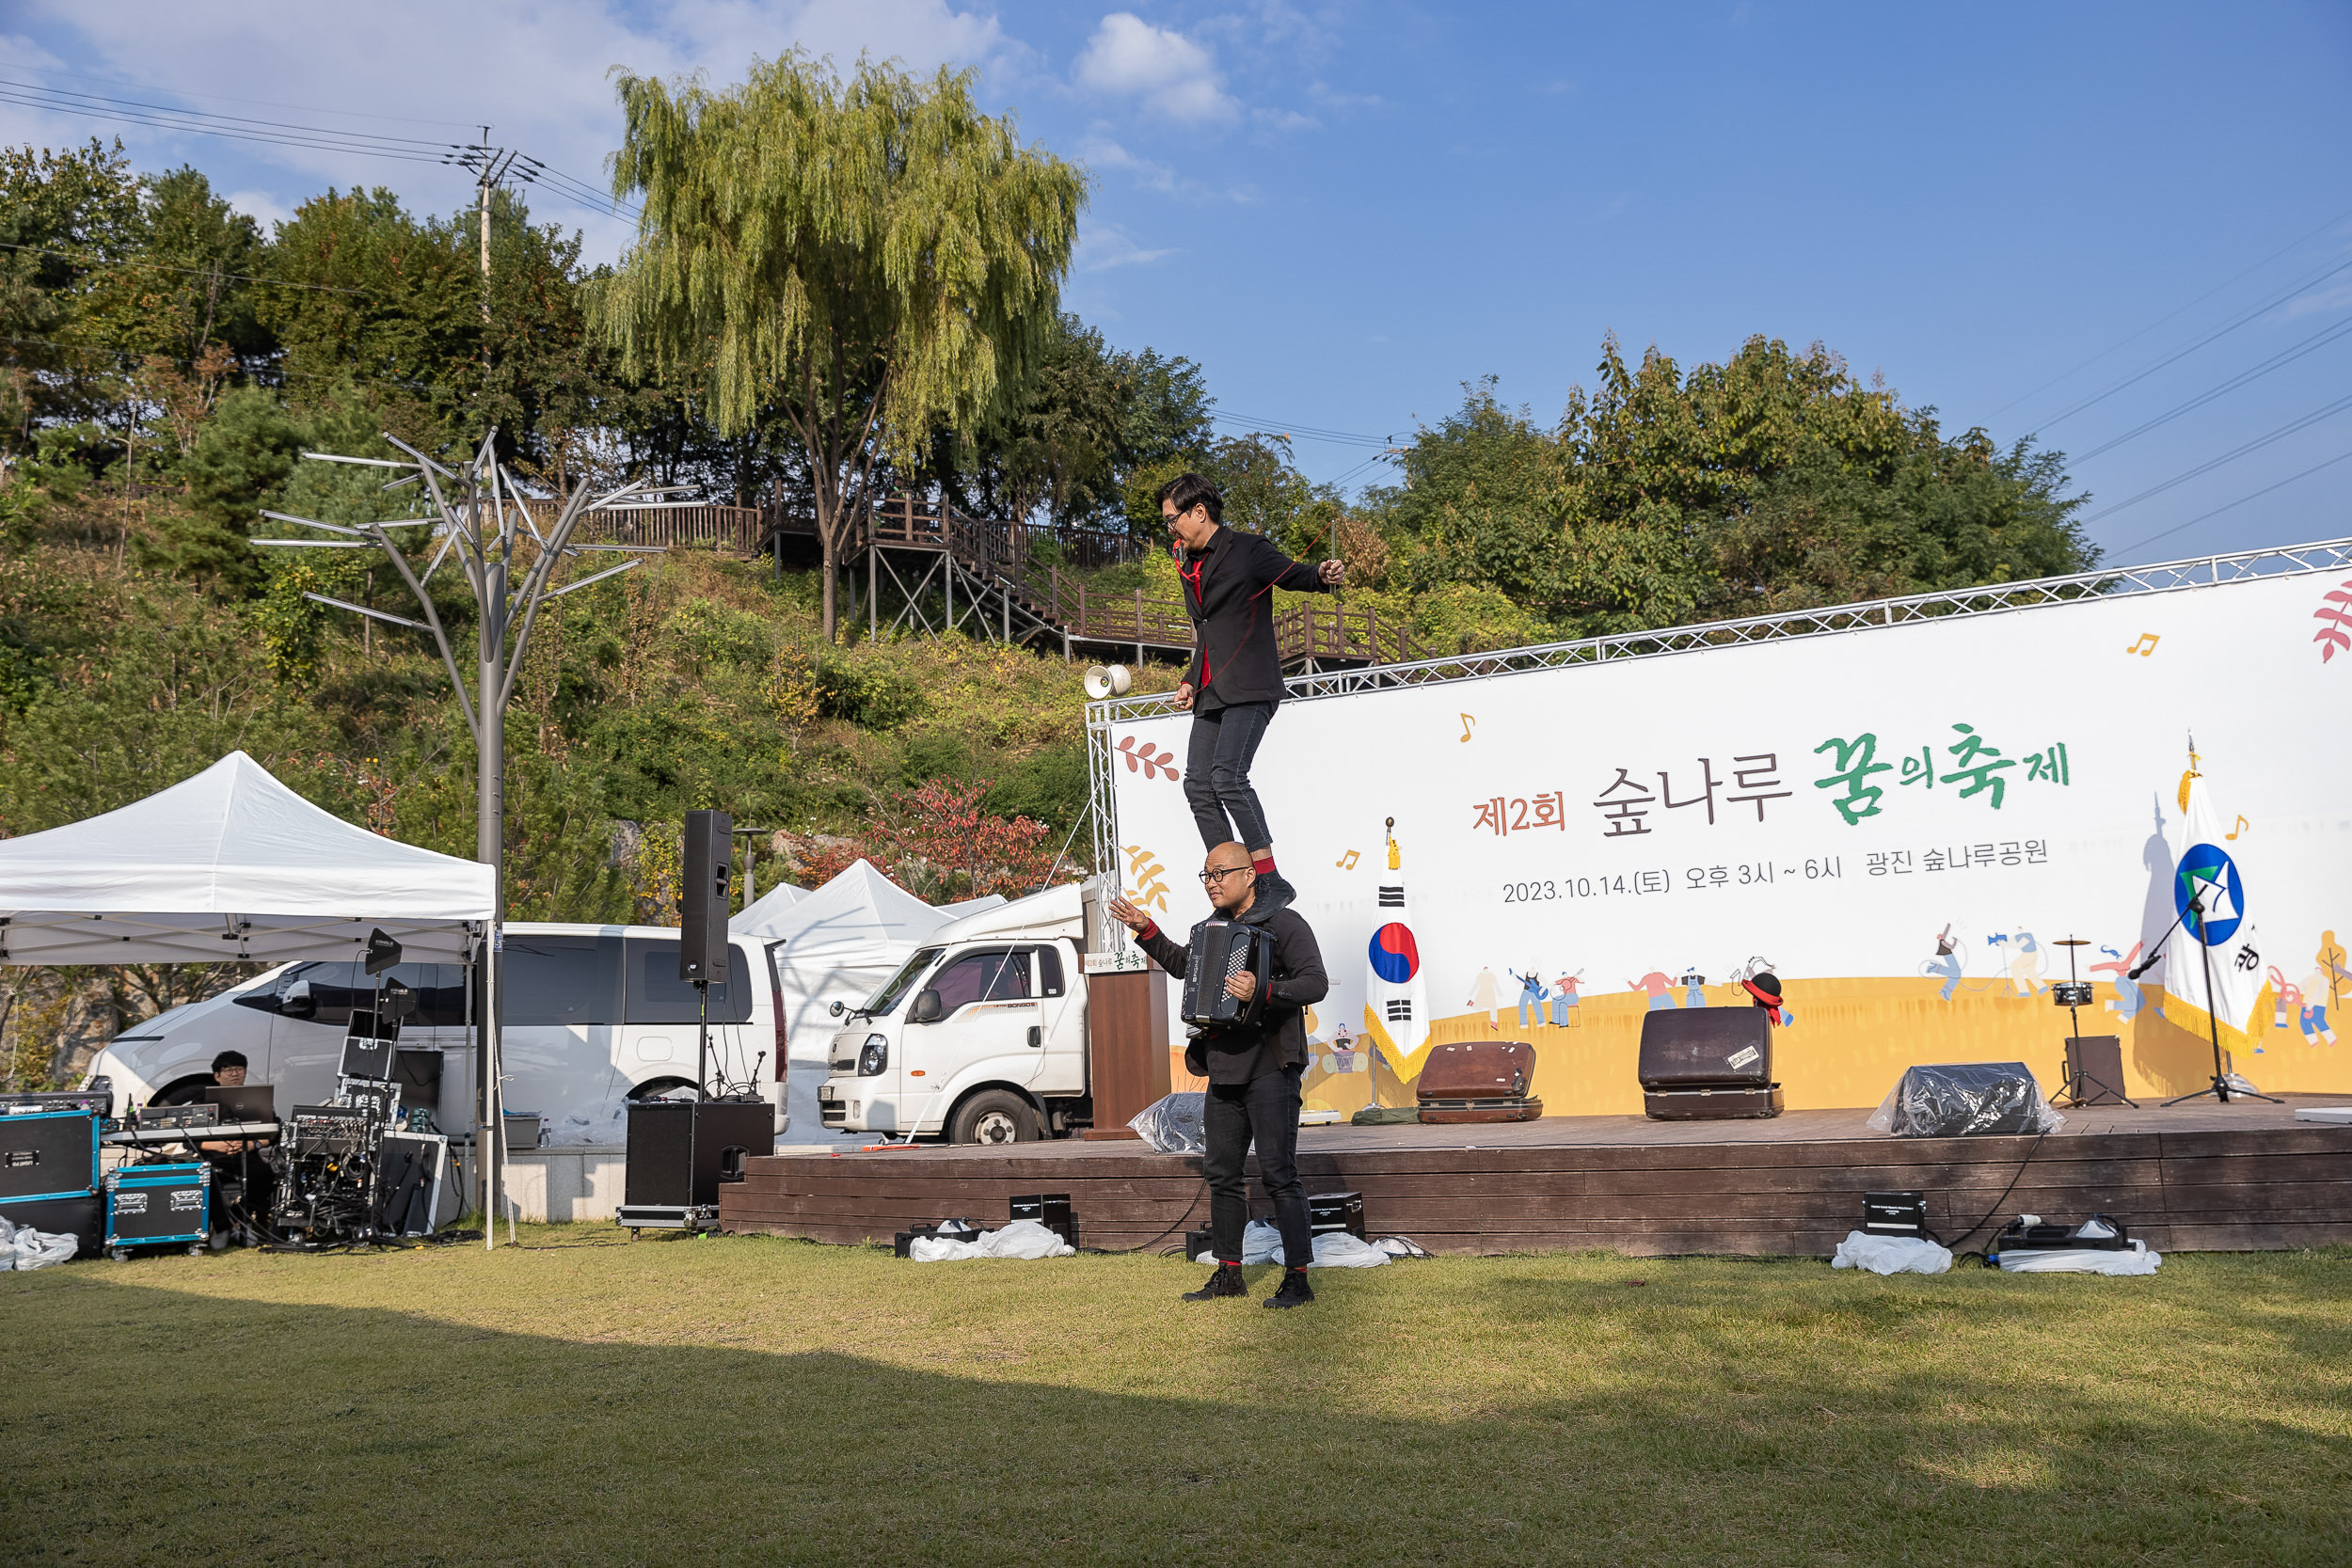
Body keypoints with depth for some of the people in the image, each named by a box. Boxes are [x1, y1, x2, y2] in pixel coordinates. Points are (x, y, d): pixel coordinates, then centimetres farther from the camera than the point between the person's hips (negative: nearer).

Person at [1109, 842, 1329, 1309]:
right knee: (1221, 1173, 11)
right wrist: (1145, 930, 26)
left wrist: (1263, 992, -29)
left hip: (1270, 1065, -8)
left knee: (1278, 1173, -8)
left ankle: (1298, 1279, -2)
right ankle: (1229, 1274, 21)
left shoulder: (1283, 923, -6)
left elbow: (1316, 983, -16)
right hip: (1224, 1068, 8)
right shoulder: (1209, 931, 16)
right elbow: (1182, 964, 37)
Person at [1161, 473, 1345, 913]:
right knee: (1198, 784, -1)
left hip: (1248, 689, -8)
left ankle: (1271, 881, -15)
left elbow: (1293, 576, -13)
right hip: (1211, 693, 8)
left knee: (1227, 776, -21)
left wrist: (1324, 577, -35)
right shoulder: (1190, 566, 21)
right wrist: (1191, 682, 22)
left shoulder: (1248, 550, -3)